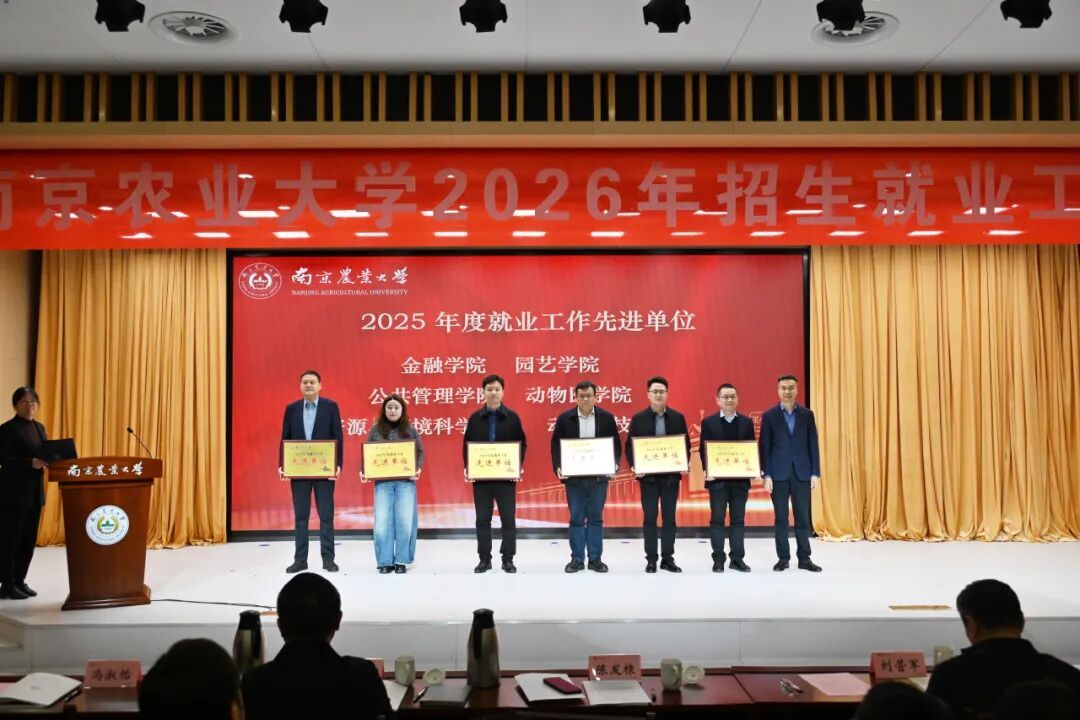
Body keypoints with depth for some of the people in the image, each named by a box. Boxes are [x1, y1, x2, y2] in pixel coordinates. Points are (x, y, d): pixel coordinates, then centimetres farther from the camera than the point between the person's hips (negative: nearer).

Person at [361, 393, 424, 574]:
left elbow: (420, 452, 8)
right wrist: (363, 470, -8)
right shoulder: (376, 430, 7)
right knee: (382, 522, -4)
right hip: (383, 482, 0)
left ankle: (401, 561, 8)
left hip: (405, 481, 0)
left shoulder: (410, 430, 7)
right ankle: (385, 562, 5)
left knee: (405, 521, -3)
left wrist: (418, 469, -9)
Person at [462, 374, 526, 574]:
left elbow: (521, 444, 4)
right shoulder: (475, 418, 5)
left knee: (508, 519, 2)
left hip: (506, 476, -1)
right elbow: (467, 445, 8)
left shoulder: (512, 417, 2)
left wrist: (519, 467, -8)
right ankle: (484, 559, 14)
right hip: (481, 476, 1)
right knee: (483, 519, 6)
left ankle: (508, 559, 11)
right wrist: (467, 468, -4)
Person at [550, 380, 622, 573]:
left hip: (599, 476, 0)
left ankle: (595, 559, 13)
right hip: (573, 477, 0)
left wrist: (615, 465, -11)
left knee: (596, 518, 7)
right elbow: (555, 445, 2)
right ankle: (577, 559, 12)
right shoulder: (564, 418, 0)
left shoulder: (607, 417, 2)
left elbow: (616, 444, 4)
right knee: (576, 519, 5)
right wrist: (558, 467, -11)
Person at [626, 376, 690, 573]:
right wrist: (633, 466, -14)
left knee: (669, 518, 5)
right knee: (650, 518, 3)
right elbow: (630, 446, 1)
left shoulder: (678, 417, 4)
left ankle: (668, 559, 13)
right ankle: (651, 559, 10)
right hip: (648, 475, -1)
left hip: (671, 475, 1)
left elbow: (686, 444, 6)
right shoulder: (638, 418, 1)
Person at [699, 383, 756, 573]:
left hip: (740, 478, 2)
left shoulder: (747, 422, 8)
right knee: (717, 520, 1)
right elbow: (703, 449, -1)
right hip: (718, 479, -2)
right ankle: (718, 559, 7)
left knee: (738, 520, 6)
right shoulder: (708, 422, 2)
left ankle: (737, 558, 13)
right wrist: (707, 470, -14)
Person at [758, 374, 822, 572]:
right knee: (780, 518, 3)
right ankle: (783, 558, 11)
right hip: (779, 473, -1)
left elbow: (813, 445, 5)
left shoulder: (807, 414, 6)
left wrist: (815, 473, -1)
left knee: (803, 517, 4)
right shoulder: (769, 415, 1)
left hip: (802, 473, 1)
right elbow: (764, 447, -1)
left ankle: (804, 558, 12)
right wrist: (766, 475, -7)